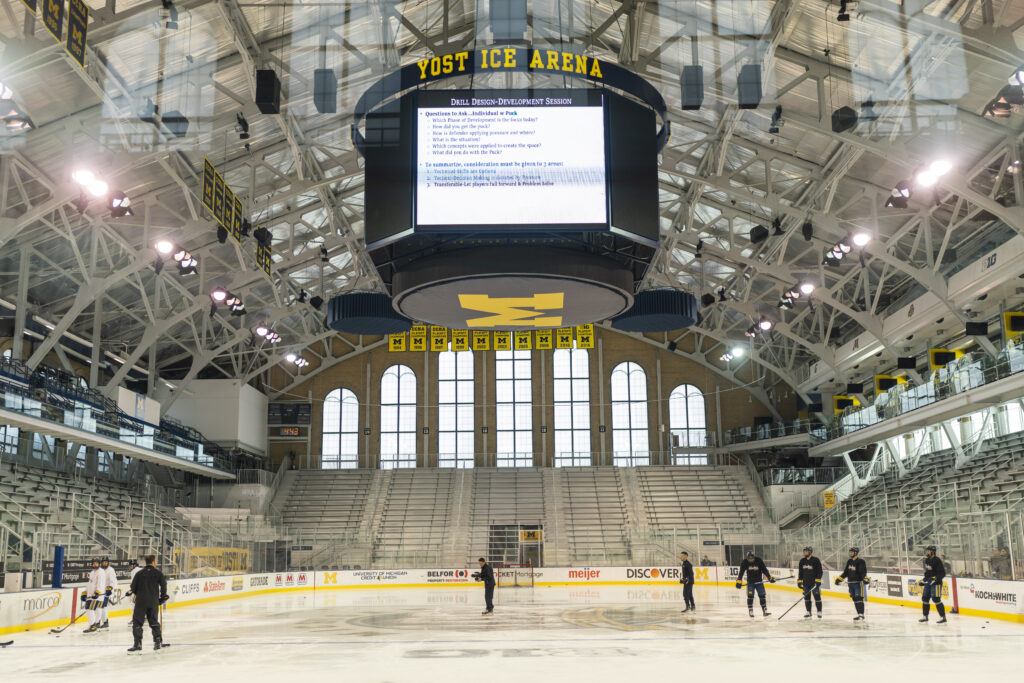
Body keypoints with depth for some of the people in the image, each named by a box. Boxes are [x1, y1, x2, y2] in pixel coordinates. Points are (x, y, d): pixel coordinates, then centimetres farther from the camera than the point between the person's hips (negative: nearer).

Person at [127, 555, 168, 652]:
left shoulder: (139, 573, 1)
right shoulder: (158, 573, 0)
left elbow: (133, 587, 1)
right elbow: (163, 585, -2)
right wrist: (163, 597, 15)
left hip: (141, 601, -2)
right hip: (154, 602, 2)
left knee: (137, 622, 3)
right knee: (154, 622, 15)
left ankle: (138, 643, -4)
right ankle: (158, 641, 15)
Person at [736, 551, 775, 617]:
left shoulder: (759, 561, -12)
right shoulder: (744, 563, -11)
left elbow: (764, 570, -7)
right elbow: (741, 572, -9)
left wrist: (769, 577, -14)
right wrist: (739, 581, -17)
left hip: (759, 582, 0)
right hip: (750, 582, 0)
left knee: (762, 596, -3)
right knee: (750, 596, -9)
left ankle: (765, 611, 5)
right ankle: (750, 611, 2)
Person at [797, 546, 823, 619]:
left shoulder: (816, 560, -7)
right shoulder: (802, 561, 10)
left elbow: (819, 571, -8)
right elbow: (800, 572, 16)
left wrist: (818, 581, -15)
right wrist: (799, 581, 11)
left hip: (814, 583, -5)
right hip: (805, 583, 5)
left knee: (817, 597, -3)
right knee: (807, 597, 6)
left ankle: (819, 612, 6)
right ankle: (808, 612, 14)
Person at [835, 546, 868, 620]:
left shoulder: (860, 562, -8)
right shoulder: (849, 561, 14)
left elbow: (864, 572, -19)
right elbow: (846, 572, 21)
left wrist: (865, 578, -36)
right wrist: (839, 579, 19)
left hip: (858, 583, -7)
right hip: (850, 583, 7)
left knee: (859, 598, -11)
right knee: (854, 599, 7)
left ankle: (861, 615, -10)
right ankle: (859, 614, 12)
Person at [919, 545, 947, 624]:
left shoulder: (937, 561, -15)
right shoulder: (927, 560, 12)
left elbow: (942, 573, -19)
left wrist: (936, 579, -28)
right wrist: (924, 580, 20)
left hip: (936, 583, -9)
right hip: (928, 582, 9)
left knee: (936, 599, -14)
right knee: (925, 598, 10)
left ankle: (943, 617, -6)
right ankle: (925, 617, 21)